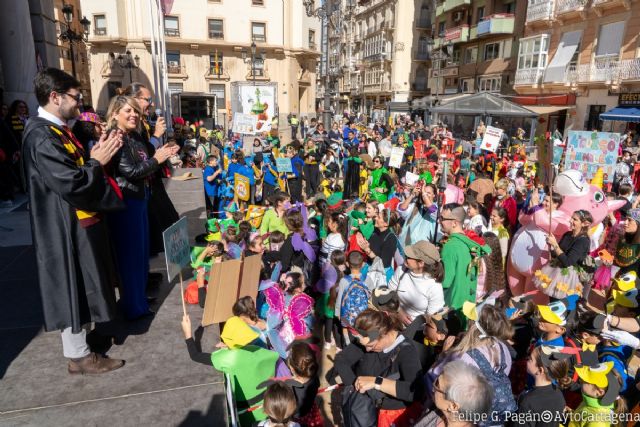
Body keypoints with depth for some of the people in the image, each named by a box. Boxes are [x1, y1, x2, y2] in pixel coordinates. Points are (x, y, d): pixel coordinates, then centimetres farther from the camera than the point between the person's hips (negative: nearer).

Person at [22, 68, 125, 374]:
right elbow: (71, 183, -28)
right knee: (74, 289, 2)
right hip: (67, 229, -10)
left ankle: (79, 339, 36)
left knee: (82, 288, 20)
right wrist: (97, 161, -14)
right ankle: (78, 356, 17)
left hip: (79, 222, 10)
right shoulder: (41, 136, -21)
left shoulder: (58, 130, 11)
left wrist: (96, 155, 0)